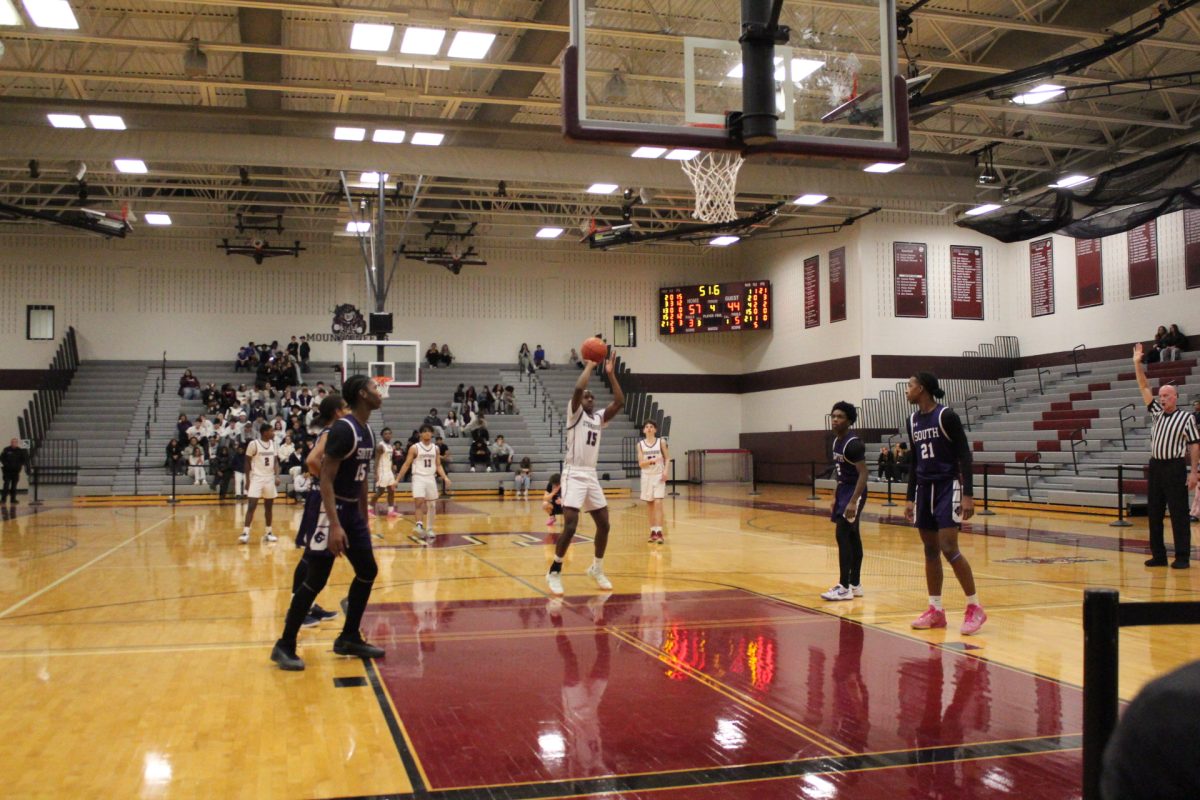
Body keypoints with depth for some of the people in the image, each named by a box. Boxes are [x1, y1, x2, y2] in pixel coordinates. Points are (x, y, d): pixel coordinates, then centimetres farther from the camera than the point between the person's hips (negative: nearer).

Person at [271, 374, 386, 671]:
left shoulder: (368, 432, 10)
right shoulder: (343, 429, -19)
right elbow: (326, 479, -23)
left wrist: (364, 520, 21)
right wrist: (334, 524, -29)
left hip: (352, 511, 10)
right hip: (332, 510, -10)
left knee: (368, 571, 12)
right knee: (316, 580, -6)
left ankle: (349, 638, 22)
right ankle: (285, 646, 4)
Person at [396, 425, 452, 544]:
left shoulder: (435, 448, 7)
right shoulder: (414, 448, -4)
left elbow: (438, 465, 11)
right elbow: (407, 464, -3)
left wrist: (445, 477, -4)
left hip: (431, 478, 4)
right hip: (418, 478, -4)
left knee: (432, 505, 6)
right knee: (419, 501, -23)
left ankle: (429, 530, 16)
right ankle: (419, 525, -22)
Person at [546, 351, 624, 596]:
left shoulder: (599, 418, 14)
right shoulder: (575, 413, -3)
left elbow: (620, 402, 2)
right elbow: (578, 388, -21)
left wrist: (610, 373, 0)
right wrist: (590, 365, -9)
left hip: (591, 476, 7)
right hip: (574, 475, -7)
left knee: (604, 524, 8)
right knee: (570, 526, -15)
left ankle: (597, 568, 27)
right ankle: (554, 572, 0)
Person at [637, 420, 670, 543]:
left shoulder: (661, 442, -2)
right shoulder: (640, 444, 1)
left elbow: (667, 458, 3)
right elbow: (640, 464, -5)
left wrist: (665, 471, -12)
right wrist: (651, 460, -23)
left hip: (659, 476, -2)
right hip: (647, 476, 2)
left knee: (658, 503, -12)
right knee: (649, 504, 7)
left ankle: (659, 532, -14)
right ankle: (653, 531, 16)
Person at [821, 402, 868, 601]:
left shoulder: (853, 444, -18)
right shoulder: (836, 441, 10)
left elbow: (863, 474, -22)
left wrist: (853, 502, -29)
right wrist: (835, 498, 20)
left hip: (854, 491, -9)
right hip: (843, 489, 9)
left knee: (842, 535, -13)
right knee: (852, 537, 13)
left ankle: (844, 588, -10)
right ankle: (855, 584, 20)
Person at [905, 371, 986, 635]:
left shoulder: (946, 416, -11)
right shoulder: (913, 421, 10)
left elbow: (964, 456, -12)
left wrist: (968, 494, -19)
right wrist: (910, 499, 14)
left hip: (948, 487, -7)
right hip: (924, 489, 7)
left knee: (949, 549, -13)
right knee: (930, 551, 8)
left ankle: (974, 607, -2)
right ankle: (936, 610, 14)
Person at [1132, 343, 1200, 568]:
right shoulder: (1157, 413, 13)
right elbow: (1144, 388, 12)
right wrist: (1137, 364, 6)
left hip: (1175, 467, -6)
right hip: (1155, 466, 6)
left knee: (1178, 513, -3)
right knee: (1154, 513, 7)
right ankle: (1158, 555, 13)